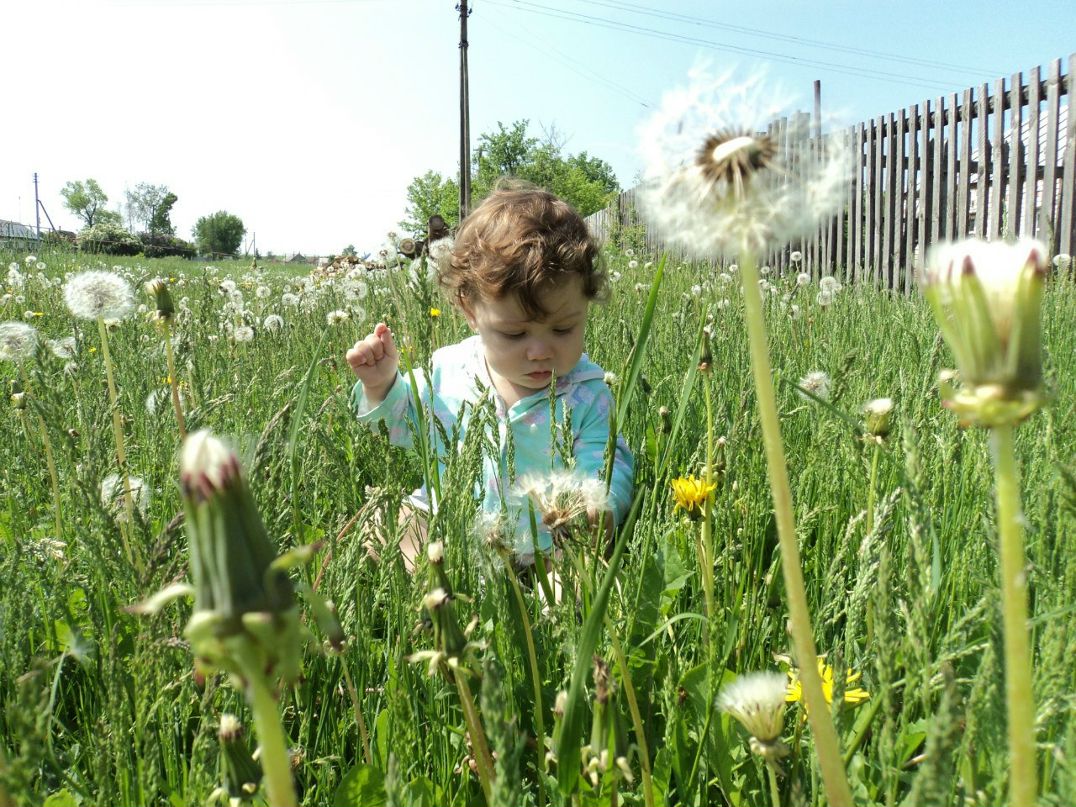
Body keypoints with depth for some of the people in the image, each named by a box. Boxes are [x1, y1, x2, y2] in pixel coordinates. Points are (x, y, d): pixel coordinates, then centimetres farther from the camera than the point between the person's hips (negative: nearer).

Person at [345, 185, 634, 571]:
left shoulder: (587, 395, -10)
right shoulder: (448, 369, -3)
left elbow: (608, 467, -13)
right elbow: (403, 423, 14)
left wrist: (598, 507, -36)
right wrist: (381, 386, -7)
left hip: (539, 549, -2)